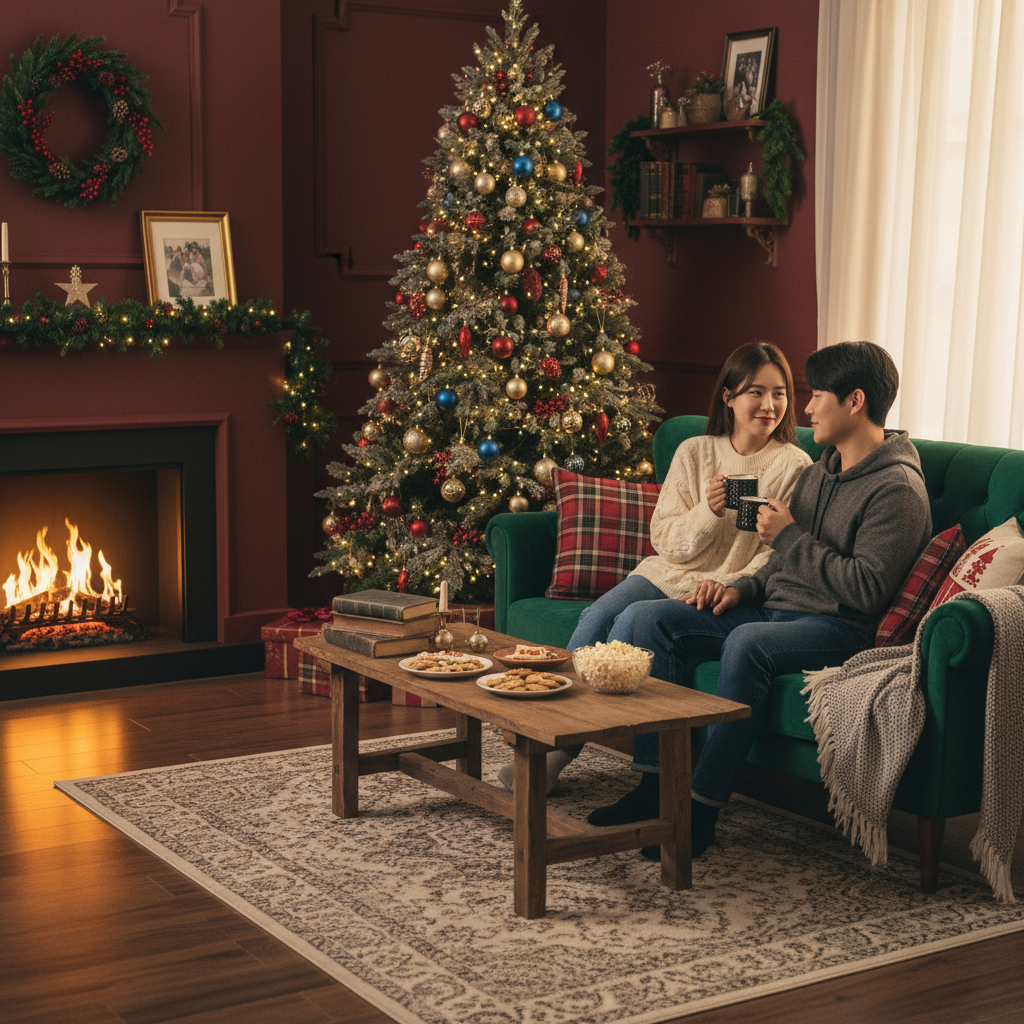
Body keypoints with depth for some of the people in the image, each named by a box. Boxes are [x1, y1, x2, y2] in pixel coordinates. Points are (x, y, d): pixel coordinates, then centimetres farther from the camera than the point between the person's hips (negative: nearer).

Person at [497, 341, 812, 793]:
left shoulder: (795, 466, 0)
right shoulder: (694, 453, 9)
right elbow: (666, 540, 4)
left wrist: (729, 590, -19)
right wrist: (709, 511, -15)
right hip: (668, 573, 4)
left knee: (635, 619, -28)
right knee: (597, 615, -25)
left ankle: (561, 753, -22)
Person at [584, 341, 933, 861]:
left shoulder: (898, 489, -12)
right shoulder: (819, 472, 18)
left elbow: (867, 588, -21)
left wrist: (788, 537, -14)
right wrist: (742, 588, 4)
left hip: (837, 629, -9)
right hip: (775, 607, 9)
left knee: (747, 642, -38)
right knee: (655, 619, -7)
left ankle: (701, 809, -31)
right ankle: (653, 786, -12)